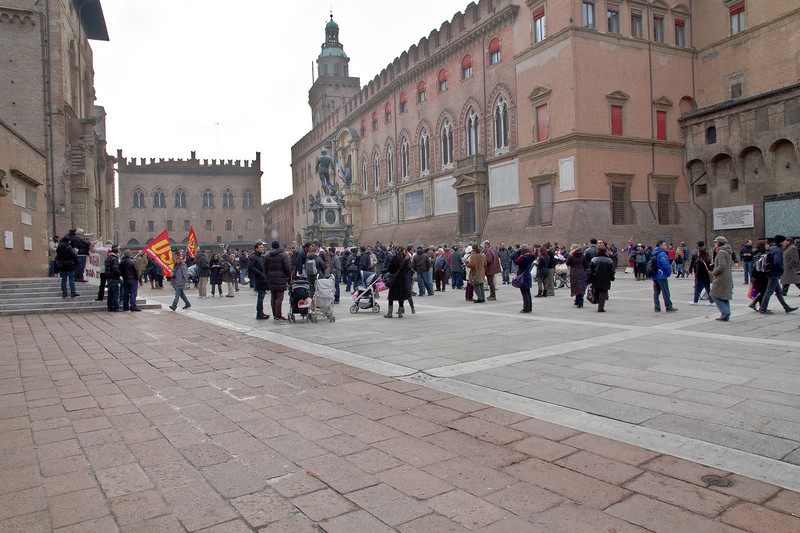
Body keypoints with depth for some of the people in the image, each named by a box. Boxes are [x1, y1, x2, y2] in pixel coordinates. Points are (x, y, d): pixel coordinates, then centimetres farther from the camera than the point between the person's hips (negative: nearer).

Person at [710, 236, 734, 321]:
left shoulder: (721, 252, -15)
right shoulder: (728, 252, 15)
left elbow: (722, 266, -24)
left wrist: (713, 273, -11)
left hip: (721, 278, -10)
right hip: (728, 277, 10)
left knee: (716, 296, -5)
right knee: (725, 297, 12)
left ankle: (725, 312, -11)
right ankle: (726, 315, 14)